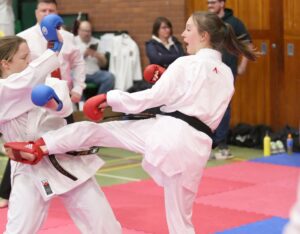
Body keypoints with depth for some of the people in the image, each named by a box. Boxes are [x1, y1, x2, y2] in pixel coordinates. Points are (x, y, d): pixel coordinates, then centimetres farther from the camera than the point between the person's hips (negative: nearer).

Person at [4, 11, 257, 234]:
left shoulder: (185, 64, -4)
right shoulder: (227, 75, 16)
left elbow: (151, 98, -7)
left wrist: (110, 98, 2)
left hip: (167, 132, -6)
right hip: (196, 146, 6)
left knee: (96, 130, 5)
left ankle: (39, 146, -3)